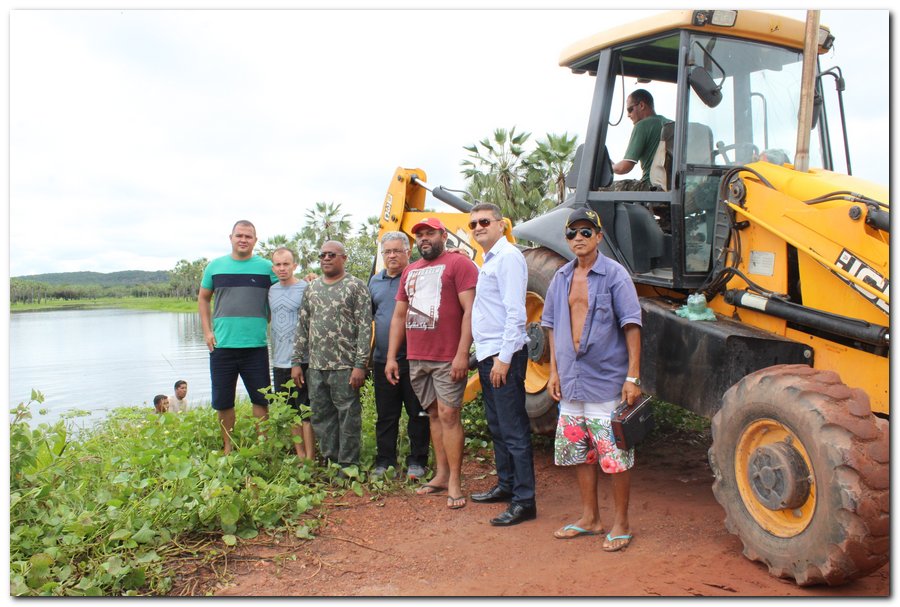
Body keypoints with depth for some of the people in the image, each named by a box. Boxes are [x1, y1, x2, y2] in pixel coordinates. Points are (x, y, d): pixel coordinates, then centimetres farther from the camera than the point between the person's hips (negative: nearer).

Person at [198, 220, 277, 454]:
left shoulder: (266, 267, 1)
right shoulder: (215, 266, 6)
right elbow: (203, 298, 15)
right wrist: (207, 331, 6)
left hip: (256, 345, -1)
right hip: (221, 345, 2)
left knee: (260, 398, 5)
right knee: (223, 400, 10)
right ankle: (227, 447, 26)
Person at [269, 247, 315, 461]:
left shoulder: (306, 289, -7)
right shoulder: (272, 290, 10)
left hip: (301, 361, -6)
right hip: (279, 363, 6)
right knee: (291, 412, 13)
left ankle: (310, 459, 6)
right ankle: (300, 456, 24)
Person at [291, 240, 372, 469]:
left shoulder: (356, 286, -3)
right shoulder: (312, 288, 14)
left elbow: (365, 327, -9)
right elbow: (302, 327, 16)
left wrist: (360, 364, -14)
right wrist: (296, 362, 11)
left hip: (345, 367, -6)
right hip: (316, 367, 6)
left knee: (348, 416, 0)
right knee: (321, 416, 11)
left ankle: (348, 465, 11)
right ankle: (329, 461, 24)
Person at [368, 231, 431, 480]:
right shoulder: (375, 281, 14)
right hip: (382, 360, 5)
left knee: (417, 413, 5)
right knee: (385, 415, 12)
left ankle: (417, 460, 16)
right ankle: (384, 461, 23)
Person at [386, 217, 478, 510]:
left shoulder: (458, 264, -4)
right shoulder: (410, 271, 18)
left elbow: (469, 311, -12)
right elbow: (399, 316, 19)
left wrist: (462, 354, -19)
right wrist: (391, 357, 13)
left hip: (448, 358, -7)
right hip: (417, 359, 7)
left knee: (448, 415, -7)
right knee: (434, 415, 13)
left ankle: (454, 482, 1)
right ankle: (441, 475, 21)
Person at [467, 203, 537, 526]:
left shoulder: (508, 257, -12)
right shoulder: (488, 261, 18)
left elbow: (515, 312, -19)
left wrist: (504, 357, -21)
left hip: (504, 356, -10)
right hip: (488, 355, 10)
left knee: (514, 430, -5)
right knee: (497, 426, 17)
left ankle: (524, 501, 1)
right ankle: (505, 485, 30)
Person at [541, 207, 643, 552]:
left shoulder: (614, 275, -7)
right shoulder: (561, 278, 9)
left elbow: (631, 326, -9)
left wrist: (633, 376, -14)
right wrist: (554, 371, 10)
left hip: (607, 381, -6)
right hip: (571, 382, 6)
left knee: (615, 457, 1)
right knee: (579, 453, 14)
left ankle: (621, 524, 17)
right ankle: (589, 518, 30)